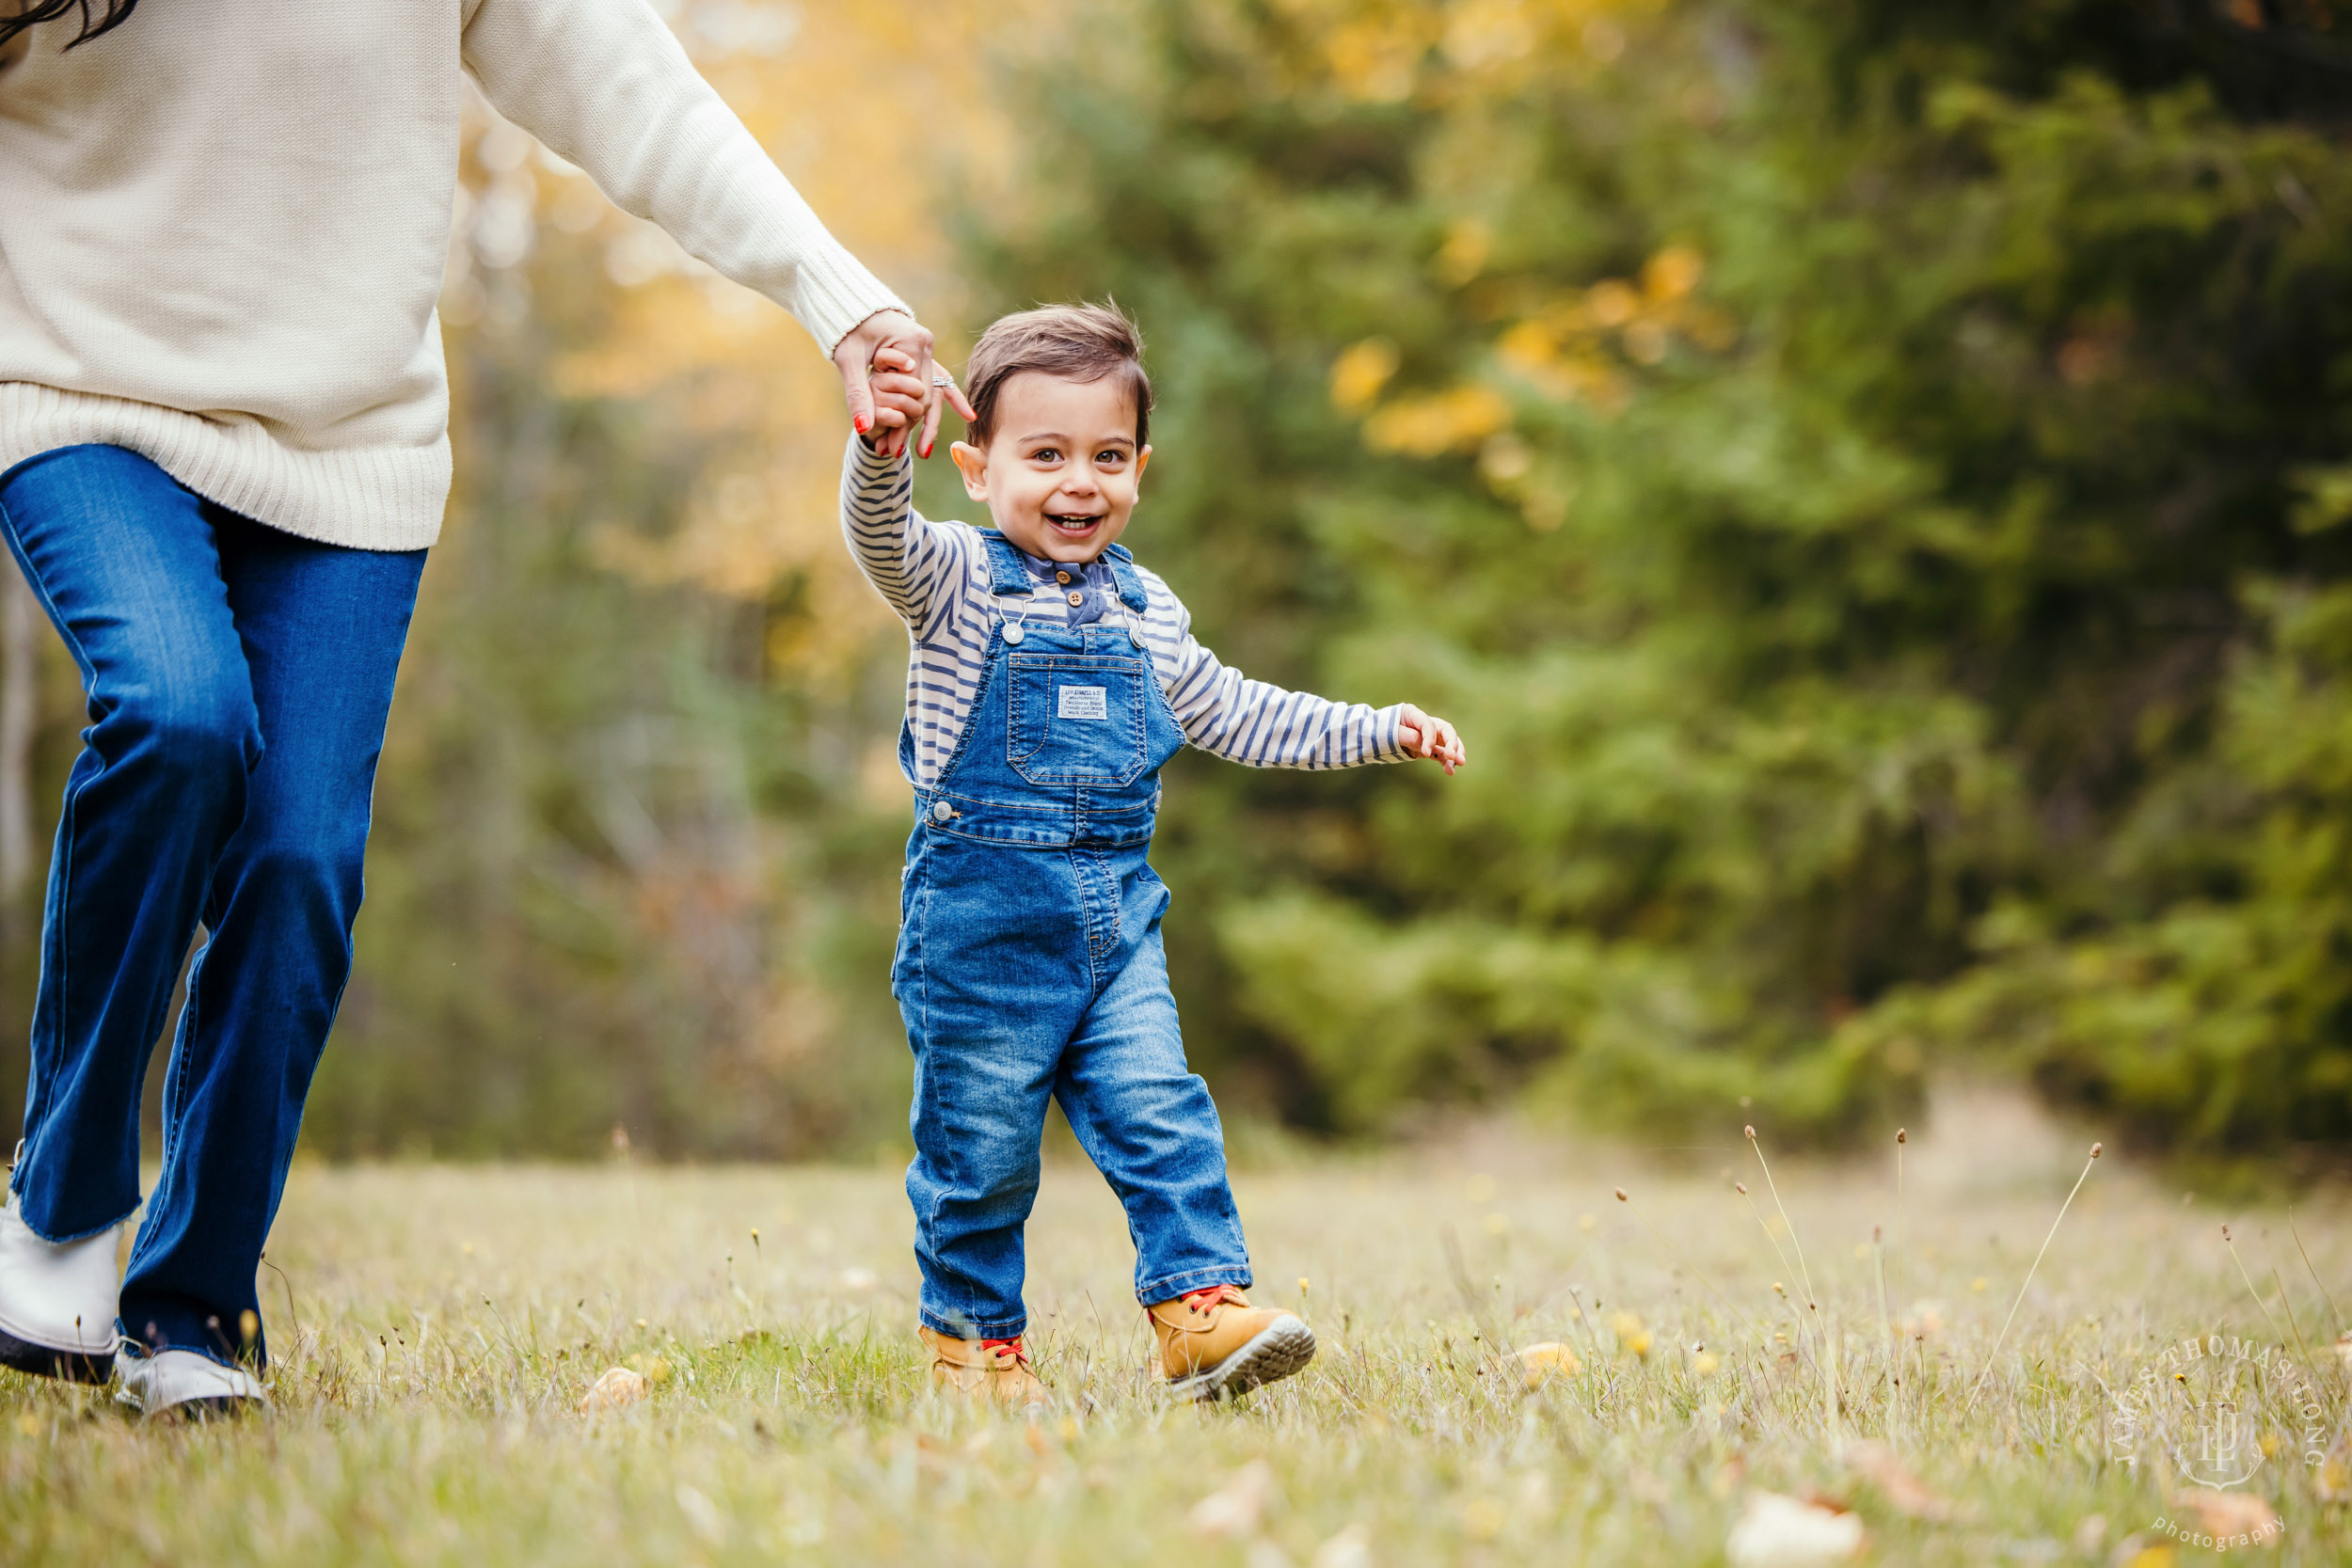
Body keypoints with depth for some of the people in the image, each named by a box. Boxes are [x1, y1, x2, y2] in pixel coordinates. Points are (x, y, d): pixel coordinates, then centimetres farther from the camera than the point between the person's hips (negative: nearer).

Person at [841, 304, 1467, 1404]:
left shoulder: (1144, 611, 14)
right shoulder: (958, 582, -3)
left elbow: (1231, 715, 25)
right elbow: (880, 534, -24)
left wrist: (1378, 732, 20)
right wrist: (881, 444, -45)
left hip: (1115, 910, 4)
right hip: (983, 909, -4)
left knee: (1160, 1116, -5)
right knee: (980, 1142, 3)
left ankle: (1200, 1310, -3)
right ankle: (971, 1338, 17)